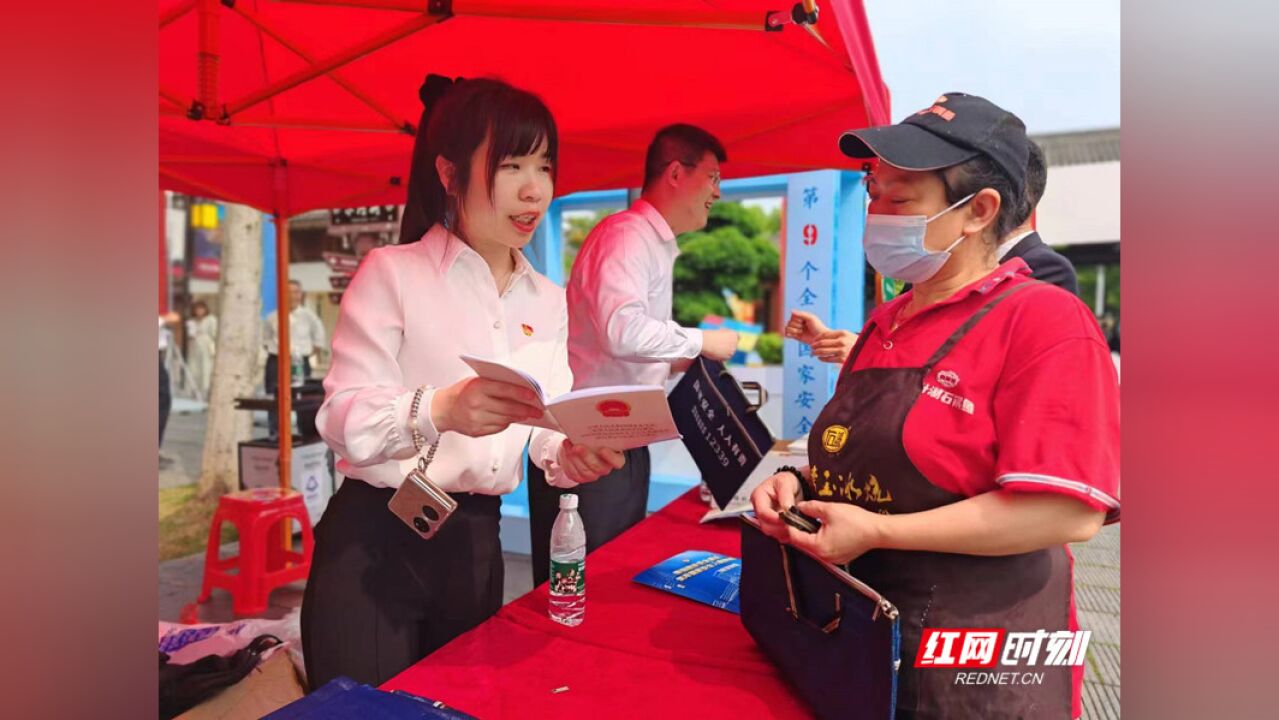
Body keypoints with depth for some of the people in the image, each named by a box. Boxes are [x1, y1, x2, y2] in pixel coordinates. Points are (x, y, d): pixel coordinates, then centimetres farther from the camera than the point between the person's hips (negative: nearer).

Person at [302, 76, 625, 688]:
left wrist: (571, 455, -19)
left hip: (476, 543, 5)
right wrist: (441, 410, -35)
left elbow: (547, 424, 4)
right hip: (375, 541, -5)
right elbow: (342, 418, -16)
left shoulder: (547, 300, 8)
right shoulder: (392, 273, -8)